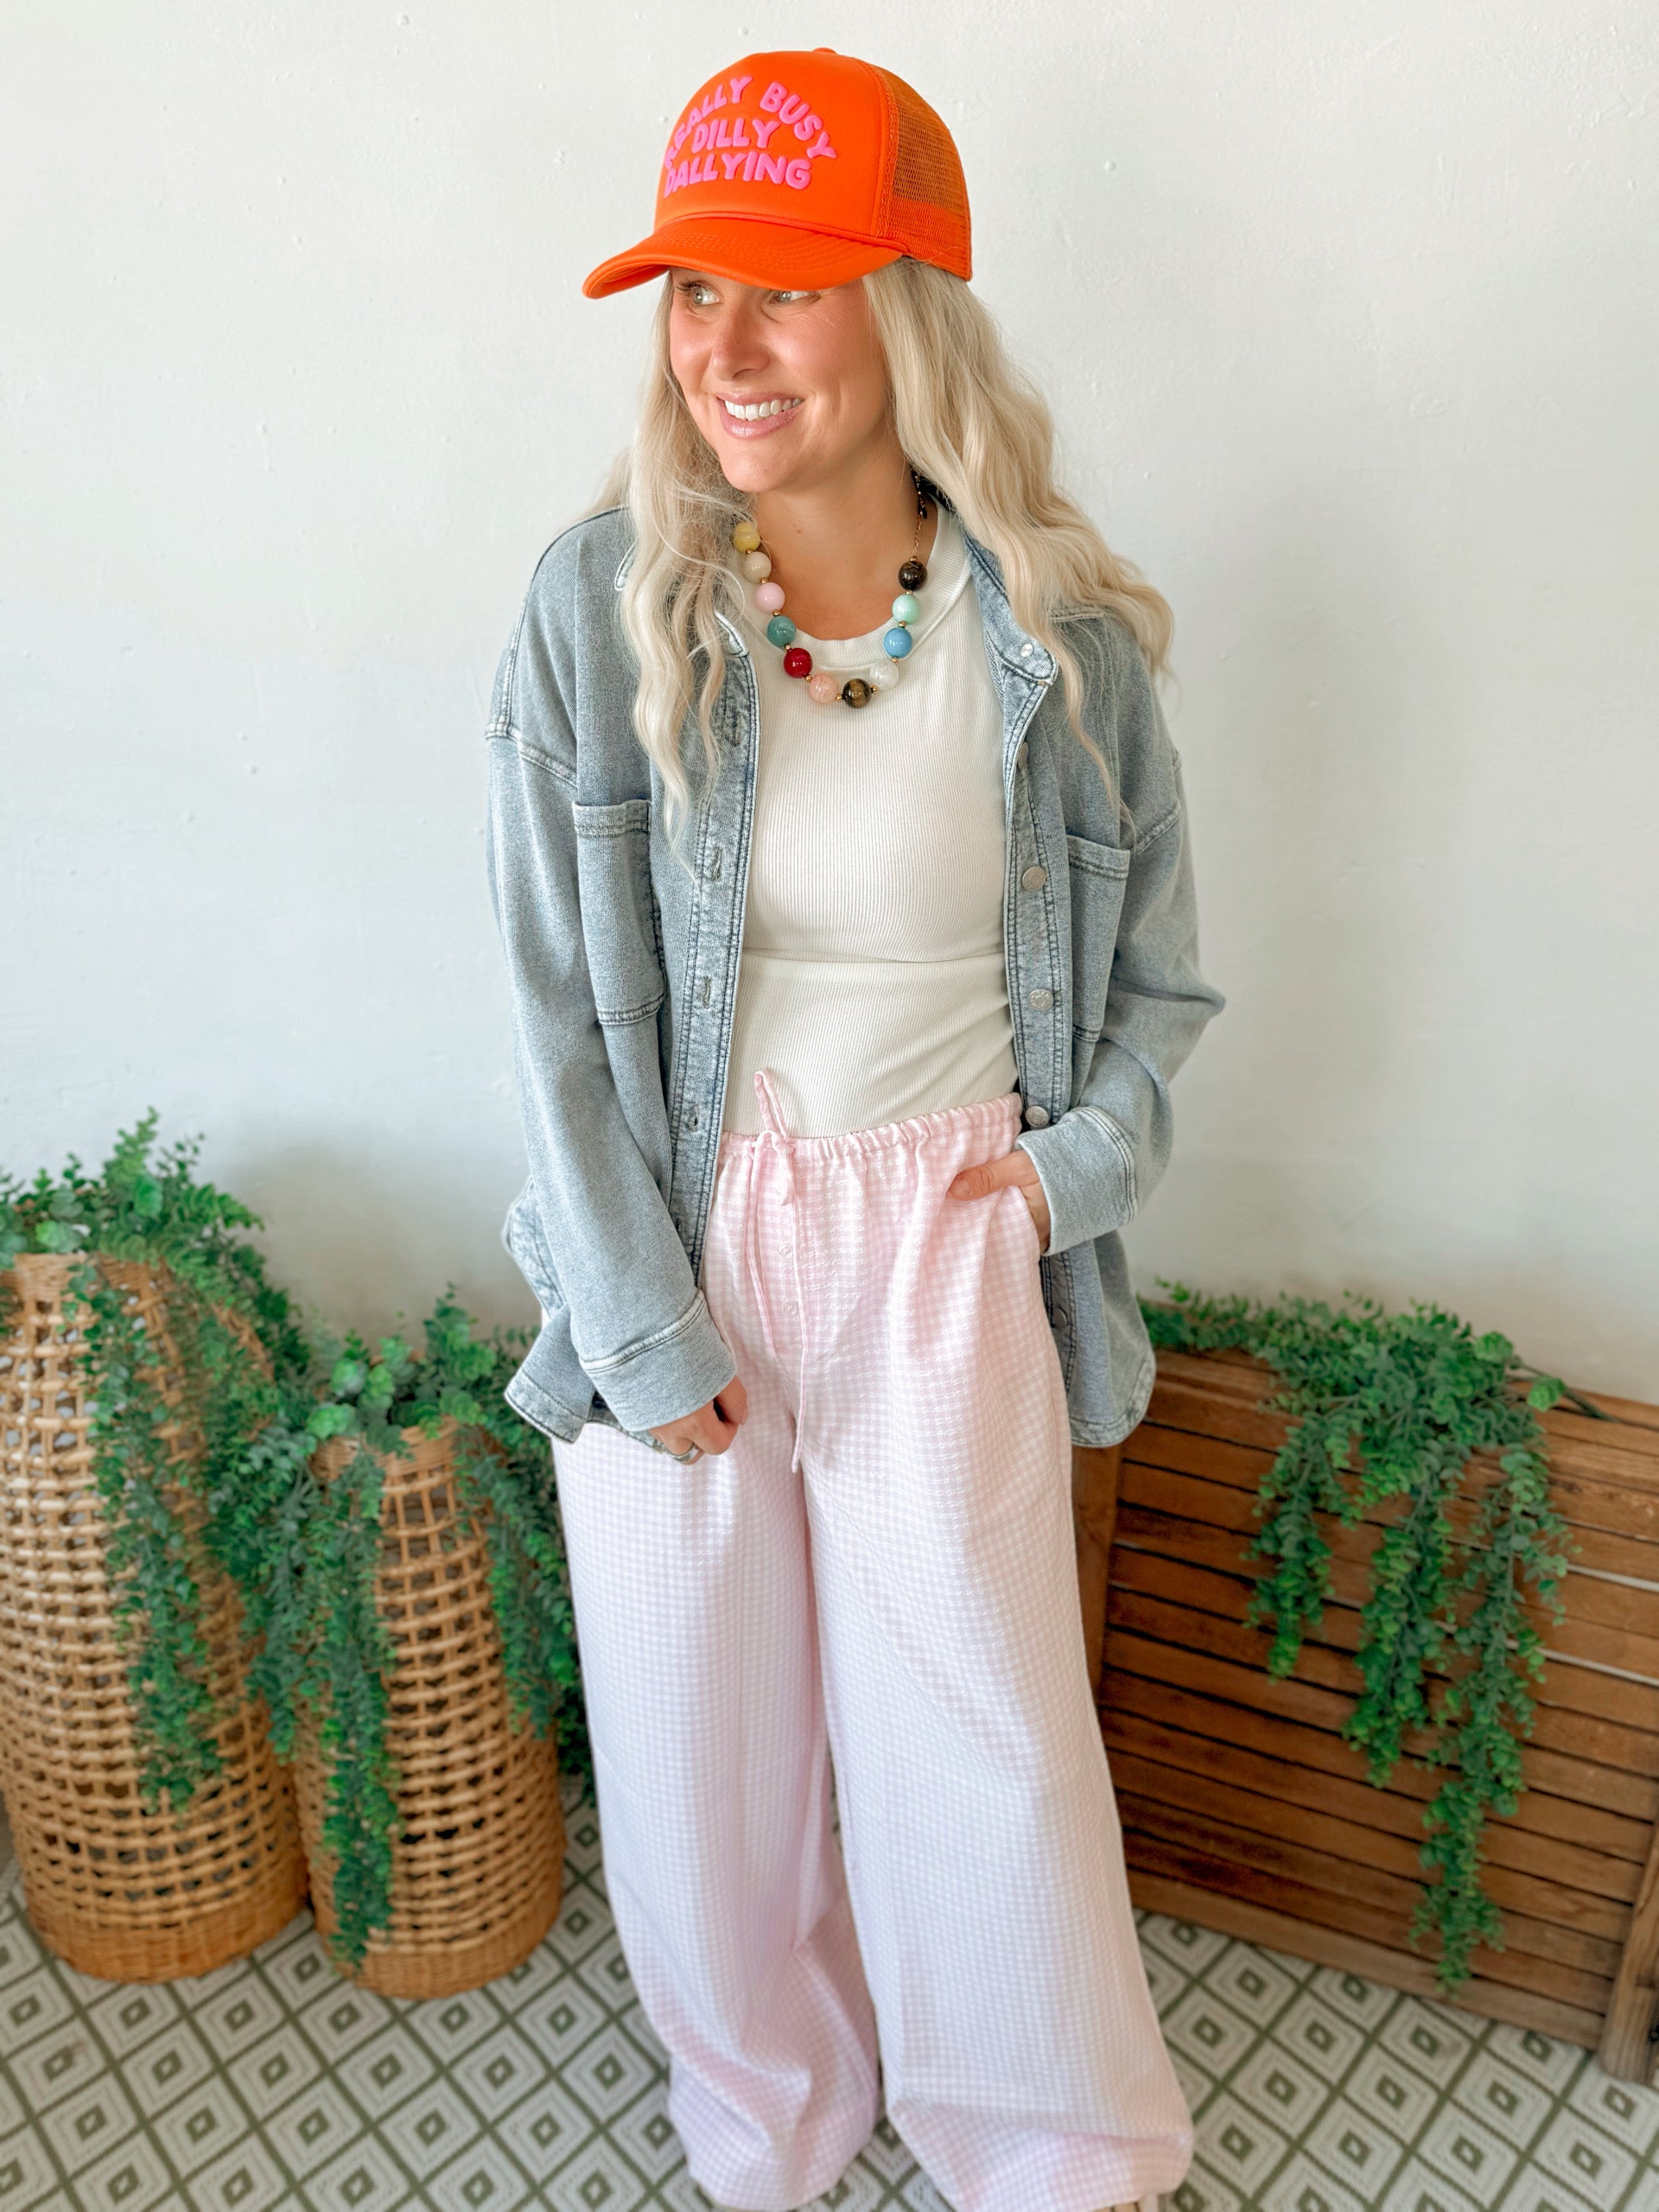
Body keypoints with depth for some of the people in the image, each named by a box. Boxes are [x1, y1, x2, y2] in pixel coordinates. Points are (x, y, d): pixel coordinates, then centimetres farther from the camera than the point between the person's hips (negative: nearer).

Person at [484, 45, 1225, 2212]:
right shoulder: (601, 598, -7)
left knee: (986, 1717, 13)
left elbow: (1158, 976, 7)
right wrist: (641, 1323, -8)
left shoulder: (1062, 625, -5)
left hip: (947, 1239, 0)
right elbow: (559, 1000, -7)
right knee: (700, 1707, 17)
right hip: (674, 1232, 1)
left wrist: (1081, 1153, -9)